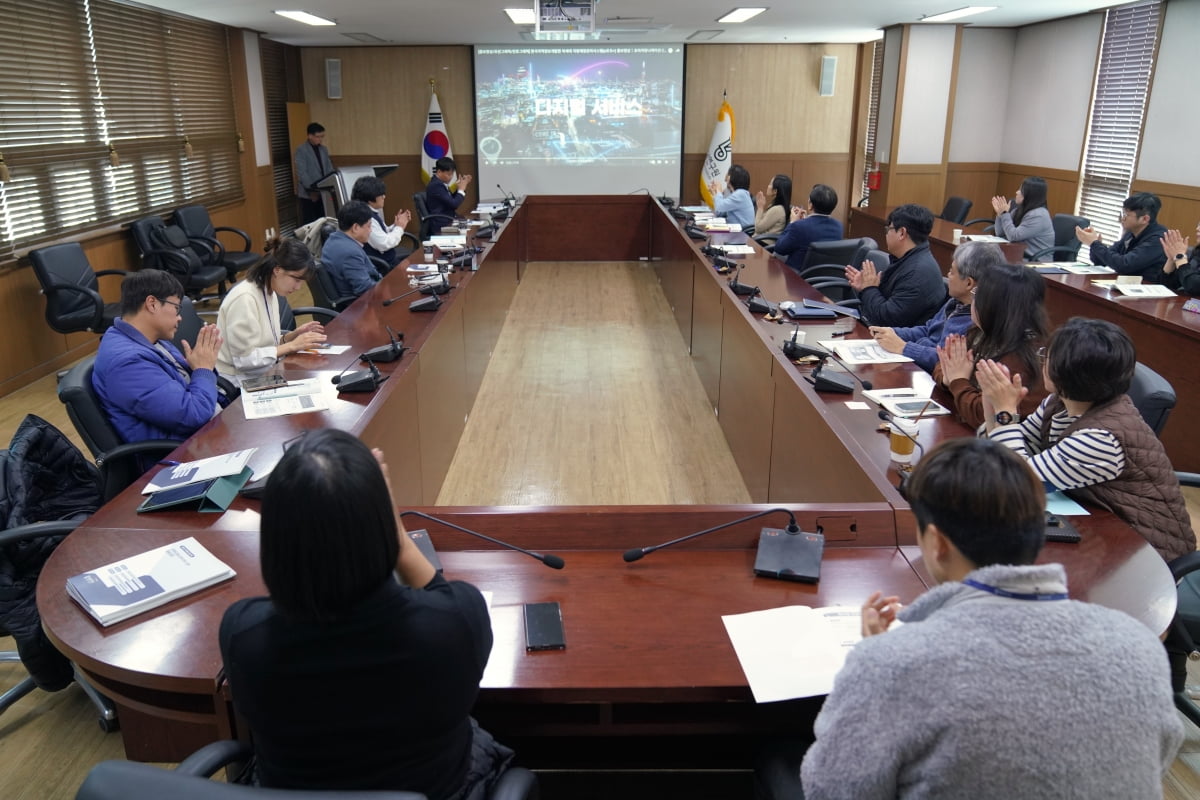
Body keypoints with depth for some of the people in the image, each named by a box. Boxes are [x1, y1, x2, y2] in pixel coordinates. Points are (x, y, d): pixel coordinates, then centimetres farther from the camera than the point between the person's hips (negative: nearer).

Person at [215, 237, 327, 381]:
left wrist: (292, 335, -2)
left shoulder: (269, 293, 6)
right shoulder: (244, 299, -19)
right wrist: (292, 345, -17)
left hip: (260, 374, 8)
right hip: (236, 381, -8)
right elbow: (244, 359, -20)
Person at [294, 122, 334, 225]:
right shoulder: (301, 150, -7)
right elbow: (302, 173, -14)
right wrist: (311, 190, -20)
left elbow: (329, 169, 14)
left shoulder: (323, 149, 14)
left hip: (323, 192, 6)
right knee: (309, 223, -3)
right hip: (308, 193, -6)